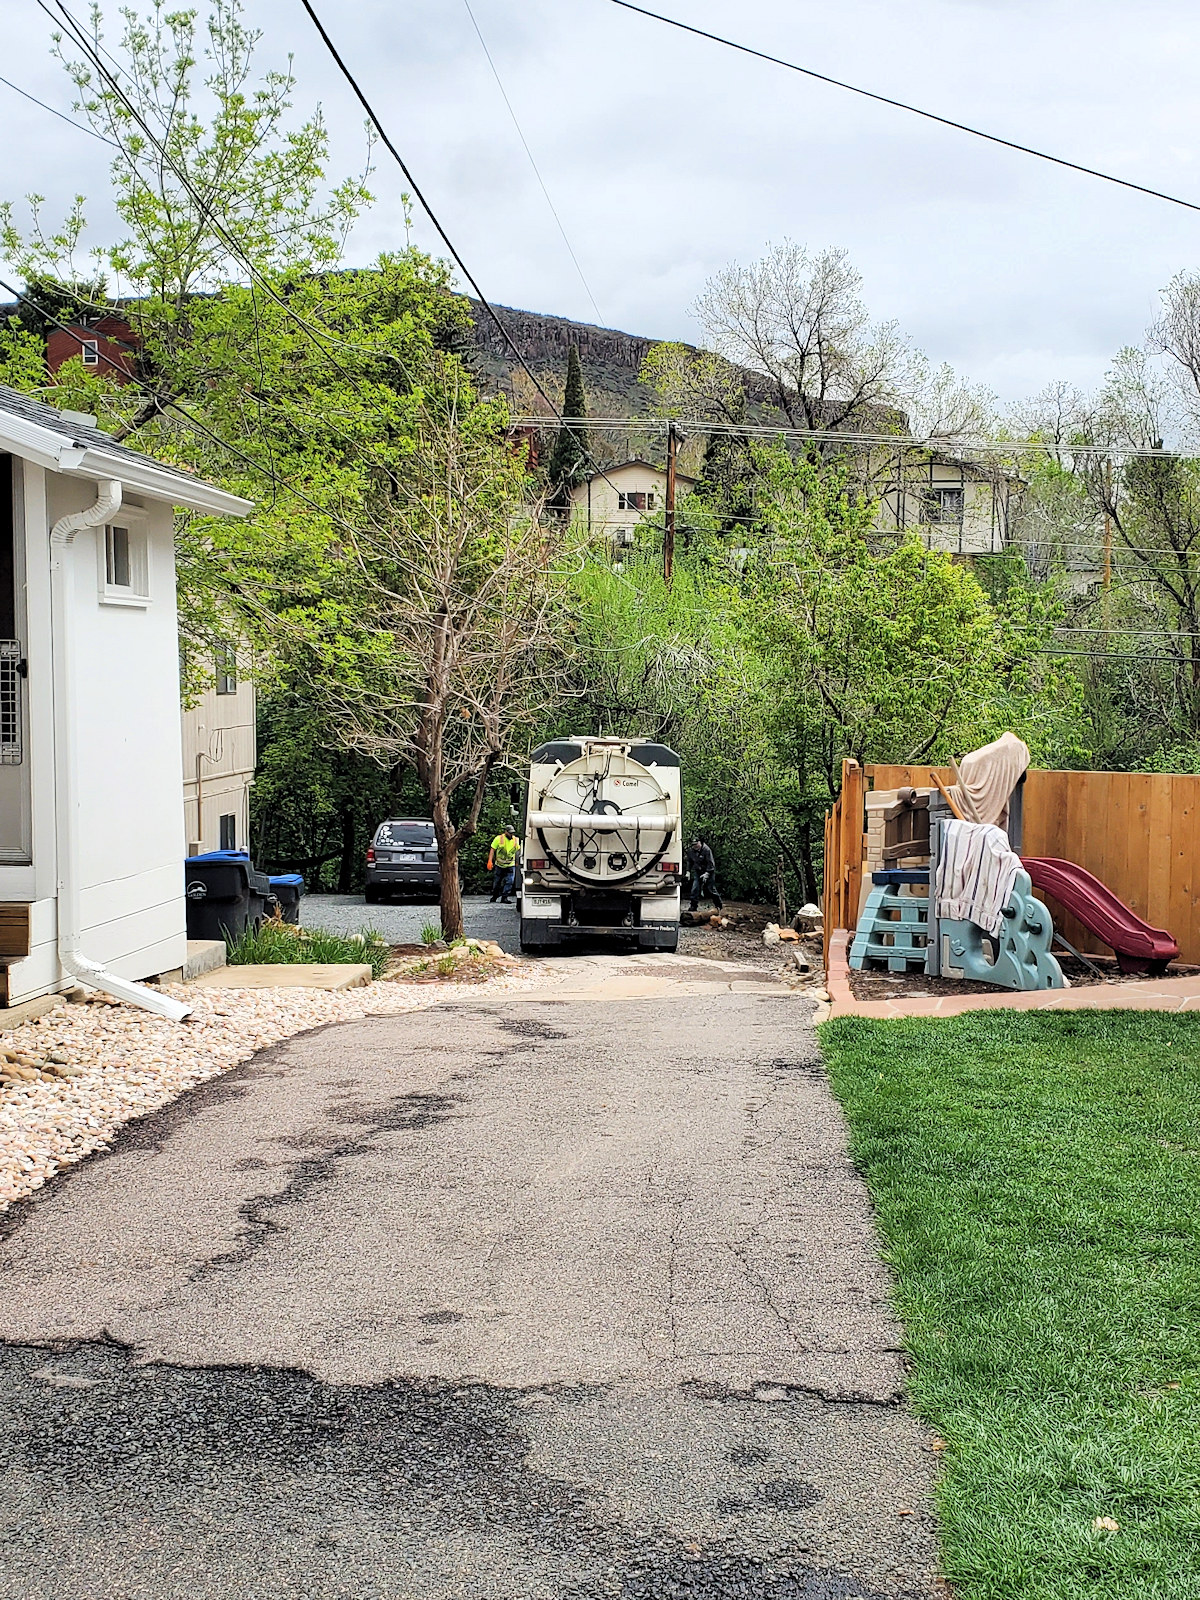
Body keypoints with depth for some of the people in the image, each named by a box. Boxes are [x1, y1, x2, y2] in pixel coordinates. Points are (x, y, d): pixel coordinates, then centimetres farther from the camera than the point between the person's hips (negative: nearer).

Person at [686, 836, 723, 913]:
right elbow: (689, 861, 11)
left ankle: (719, 905, 12)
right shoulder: (690, 850, -8)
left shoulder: (706, 849, -24)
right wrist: (688, 871, 7)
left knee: (711, 888, -2)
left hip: (709, 870, -4)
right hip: (697, 870, 4)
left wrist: (707, 873, -23)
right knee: (695, 887, -7)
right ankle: (693, 905, -1)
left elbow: (711, 863, -19)